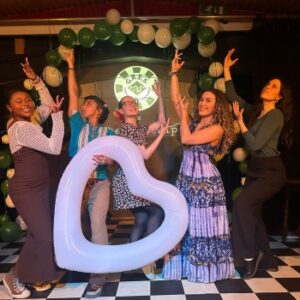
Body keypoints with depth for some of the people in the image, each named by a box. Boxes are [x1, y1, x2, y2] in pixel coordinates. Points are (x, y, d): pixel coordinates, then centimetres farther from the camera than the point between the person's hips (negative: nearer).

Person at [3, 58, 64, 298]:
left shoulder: (31, 121, 7)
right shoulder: (21, 128, -19)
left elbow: (49, 105, 19)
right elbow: (55, 147, -23)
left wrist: (36, 80, 10)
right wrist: (58, 115, -20)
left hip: (40, 186, 9)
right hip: (26, 189, -9)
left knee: (41, 233, 12)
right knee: (43, 236, -7)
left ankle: (34, 276, 28)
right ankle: (14, 276, 15)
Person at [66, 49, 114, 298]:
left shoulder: (108, 133, 4)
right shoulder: (78, 126, 7)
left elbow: (112, 159, -4)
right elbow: (73, 93, 8)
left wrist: (105, 160, -29)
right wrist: (71, 66, 10)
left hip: (99, 183, -2)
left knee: (98, 224, -13)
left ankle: (97, 277, -6)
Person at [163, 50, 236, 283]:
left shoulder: (217, 128, -11)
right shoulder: (194, 122, 9)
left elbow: (186, 139, -21)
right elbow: (176, 99, 8)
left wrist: (184, 114, -8)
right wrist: (174, 73, 8)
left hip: (205, 181, -7)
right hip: (186, 179, 7)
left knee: (203, 224, 4)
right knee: (185, 224, 11)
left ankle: (207, 269, 22)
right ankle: (188, 265, 26)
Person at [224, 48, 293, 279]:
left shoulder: (276, 115, -15)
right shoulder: (256, 112, 7)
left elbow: (255, 145, -22)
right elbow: (233, 97, 11)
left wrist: (240, 121, -16)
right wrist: (227, 69, 9)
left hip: (271, 171, -8)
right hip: (255, 169, 8)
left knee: (242, 204, -20)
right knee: (252, 212, 10)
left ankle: (251, 255, -2)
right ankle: (267, 260, 25)